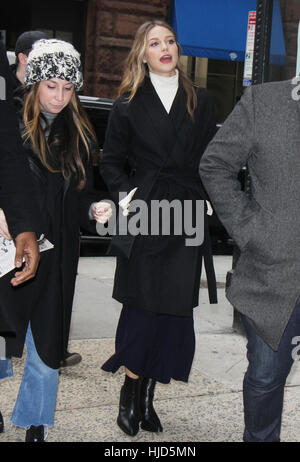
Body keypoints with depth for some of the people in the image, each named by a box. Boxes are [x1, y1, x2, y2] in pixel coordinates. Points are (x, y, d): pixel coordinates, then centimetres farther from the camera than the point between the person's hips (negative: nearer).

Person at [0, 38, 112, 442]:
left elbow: (80, 197, 12)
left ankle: (35, 427, 28)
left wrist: (94, 210, -7)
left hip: (55, 259, 4)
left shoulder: (79, 135, 8)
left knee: (46, 350, 10)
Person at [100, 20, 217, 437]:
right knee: (142, 308, -2)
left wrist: (200, 199, -2)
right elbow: (111, 162, 7)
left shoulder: (200, 102, 12)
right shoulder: (129, 105, 6)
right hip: (145, 218, -2)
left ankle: (147, 399, 15)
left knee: (174, 311, 3)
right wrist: (128, 194, -8)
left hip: (185, 219, 3)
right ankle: (130, 398, 13)